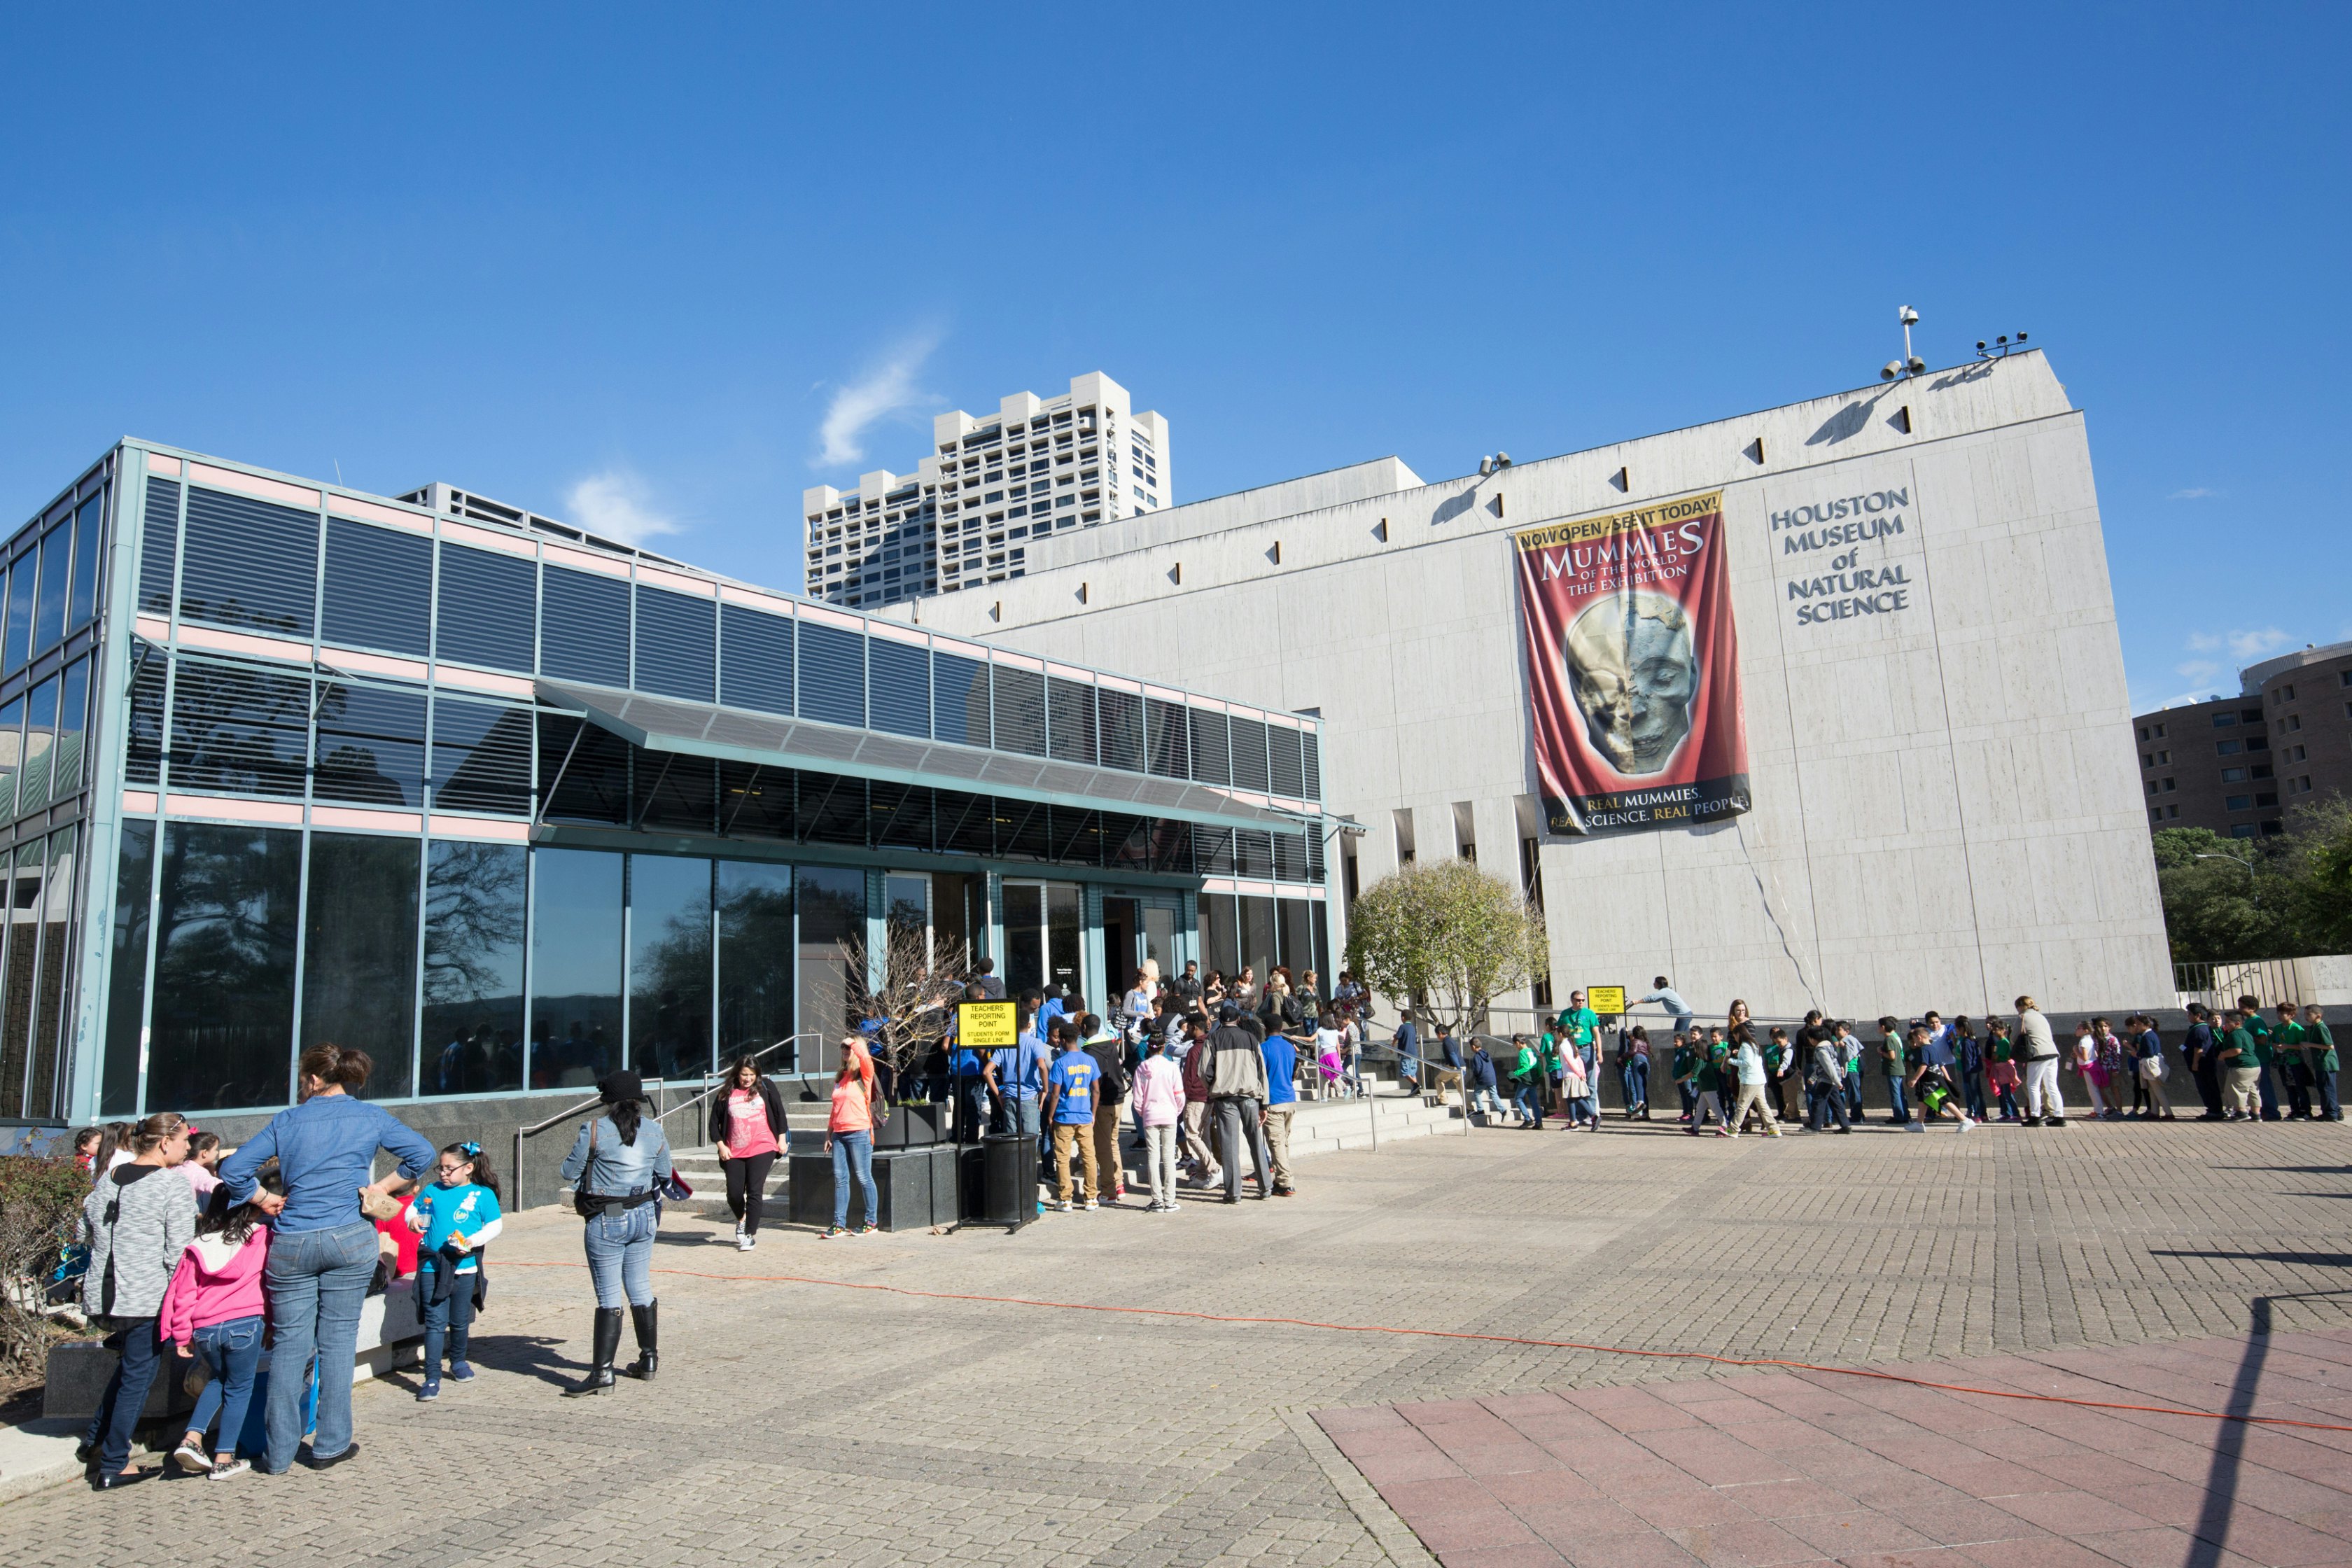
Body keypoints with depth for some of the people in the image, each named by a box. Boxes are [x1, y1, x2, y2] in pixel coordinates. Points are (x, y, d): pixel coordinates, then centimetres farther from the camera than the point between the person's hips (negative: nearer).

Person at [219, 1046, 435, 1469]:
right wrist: (381, 1187, 7)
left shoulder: (287, 1120, 7)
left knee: (289, 1345, 8)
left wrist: (263, 1199, 13)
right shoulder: (371, 1117, 6)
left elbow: (232, 1169, 2)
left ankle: (279, 1452, 13)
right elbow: (422, 1153, -2)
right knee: (337, 1339, 7)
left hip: (290, 1243, 1)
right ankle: (330, 1445, 12)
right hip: (350, 1240, 0)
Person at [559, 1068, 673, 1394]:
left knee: (609, 1296, -2)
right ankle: (649, 1360, 26)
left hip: (606, 1220, -4)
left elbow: (569, 1172, -4)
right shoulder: (655, 1132, 0)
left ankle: (602, 1373, 0)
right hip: (645, 1216, 5)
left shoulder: (594, 1130, -12)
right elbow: (664, 1174, 10)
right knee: (640, 1290, 16)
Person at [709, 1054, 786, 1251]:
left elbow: (779, 1113, 7)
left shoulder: (765, 1088, 3)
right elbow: (714, 1121, 10)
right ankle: (742, 1220, 38)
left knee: (755, 1192, -6)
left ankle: (750, 1235, 3)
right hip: (734, 1152, 2)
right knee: (734, 1193, 6)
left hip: (762, 1149, -2)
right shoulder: (726, 1094, 5)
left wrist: (781, 1139, 4)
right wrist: (720, 1145, 2)